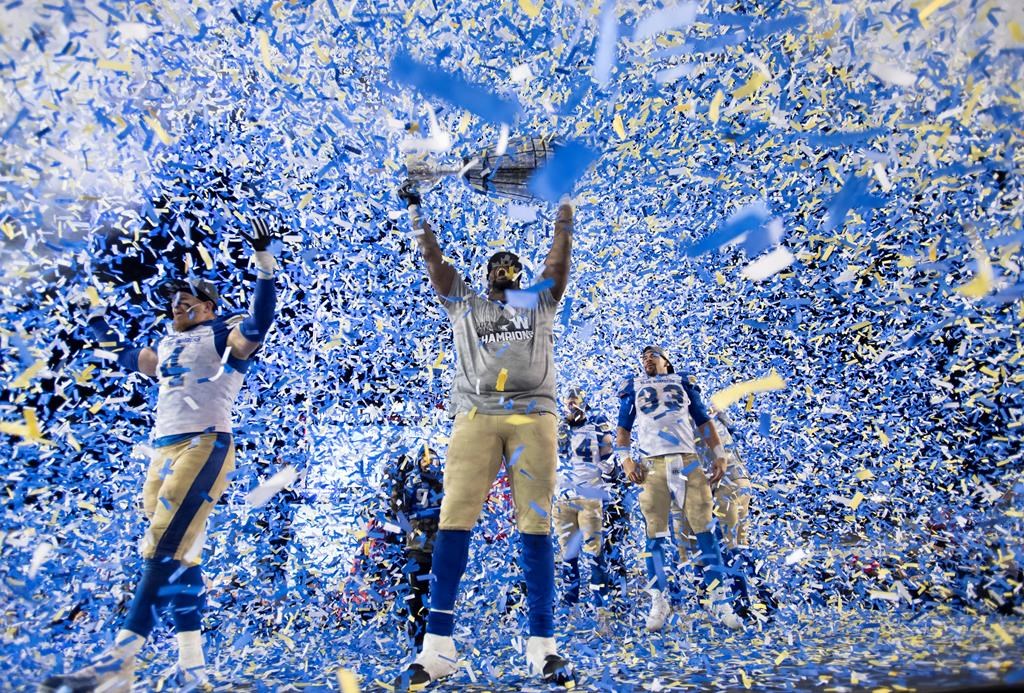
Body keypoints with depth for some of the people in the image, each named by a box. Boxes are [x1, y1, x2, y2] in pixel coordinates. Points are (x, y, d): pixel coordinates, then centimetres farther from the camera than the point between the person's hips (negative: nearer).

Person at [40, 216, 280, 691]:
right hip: (161, 453, 8)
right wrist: (100, 328, 47)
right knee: (179, 556, 4)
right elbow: (129, 360, 44)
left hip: (204, 447, -8)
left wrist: (264, 262, -25)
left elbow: (260, 322, -20)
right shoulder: (169, 345, 24)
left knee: (166, 549, -14)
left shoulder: (224, 335, 1)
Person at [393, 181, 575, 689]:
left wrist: (564, 204, 26)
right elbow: (432, 258, 22)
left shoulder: (540, 302, 24)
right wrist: (415, 209, 24)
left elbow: (560, 254, 22)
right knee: (454, 520, -8)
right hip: (476, 416, 0)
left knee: (535, 525, -2)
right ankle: (438, 646, -1)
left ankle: (543, 645, 5)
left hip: (534, 417, 0)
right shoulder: (463, 304, 23)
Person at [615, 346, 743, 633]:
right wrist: (626, 460, -1)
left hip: (688, 461, 1)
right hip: (652, 464, -1)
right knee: (655, 533, -3)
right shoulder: (634, 386, 18)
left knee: (704, 528, -3)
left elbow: (704, 421, 18)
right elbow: (623, 426, 14)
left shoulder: (682, 382, 20)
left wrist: (720, 455, 7)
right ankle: (658, 602, 5)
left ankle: (719, 599, 4)